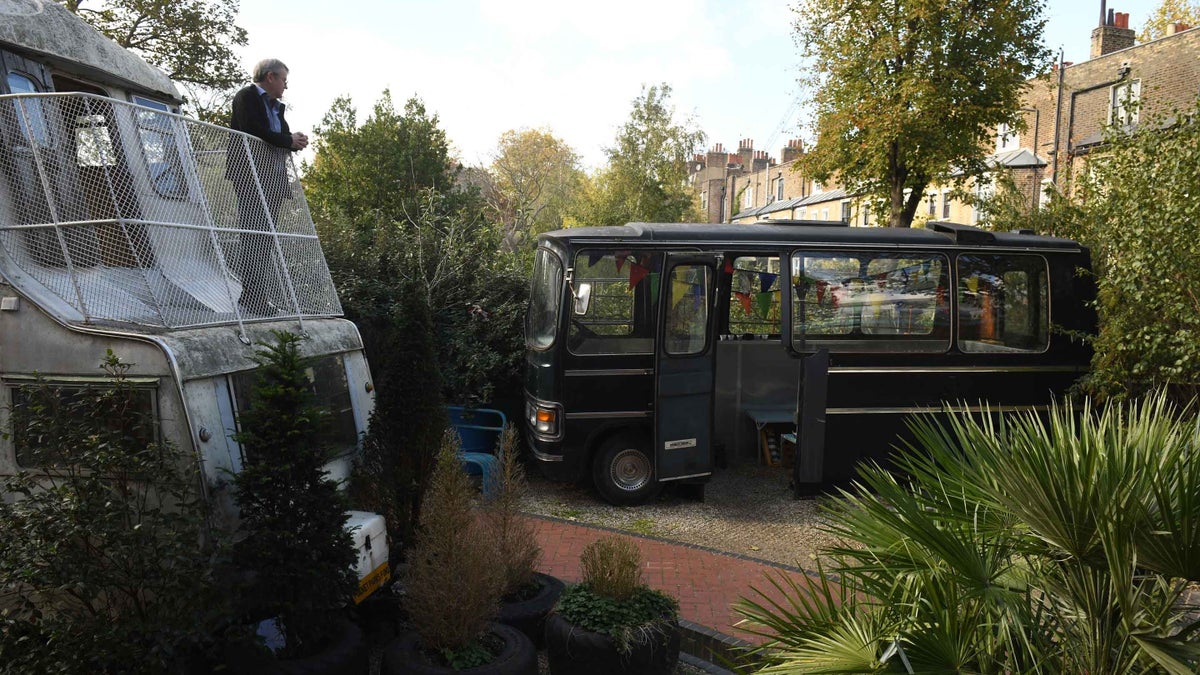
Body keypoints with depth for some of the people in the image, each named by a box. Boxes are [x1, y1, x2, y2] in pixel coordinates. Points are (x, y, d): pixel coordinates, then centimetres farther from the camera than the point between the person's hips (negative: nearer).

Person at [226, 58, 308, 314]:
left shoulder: (276, 106, 26)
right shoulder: (247, 96, 1)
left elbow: (282, 138, 23)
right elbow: (254, 132, -14)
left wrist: (296, 140, 0)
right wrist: (290, 141, -8)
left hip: (273, 178, 9)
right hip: (251, 176, -8)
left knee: (265, 240, 5)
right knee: (256, 238, -15)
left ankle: (263, 297, 6)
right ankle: (254, 296, -17)